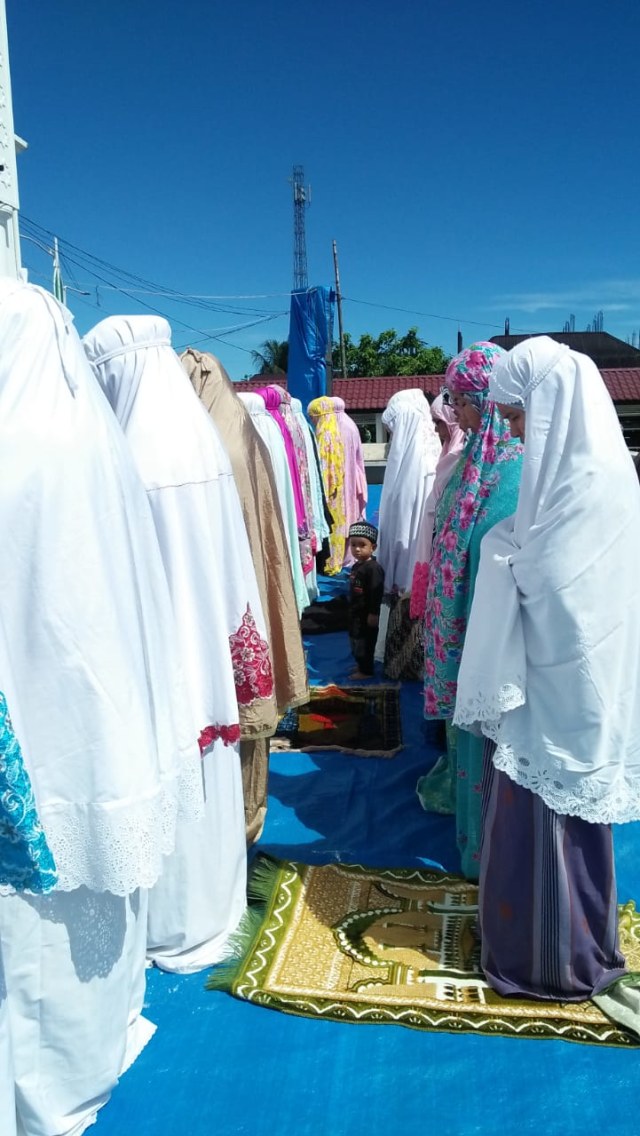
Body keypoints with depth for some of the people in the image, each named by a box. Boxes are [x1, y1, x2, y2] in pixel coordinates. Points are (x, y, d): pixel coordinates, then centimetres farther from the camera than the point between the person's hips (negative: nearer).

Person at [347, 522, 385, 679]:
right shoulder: (357, 565, 7)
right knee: (356, 642, 20)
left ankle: (366, 671, 16)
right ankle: (361, 666, 36)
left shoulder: (373, 568, -23)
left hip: (366, 614, -10)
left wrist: (373, 613, -23)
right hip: (356, 613, 10)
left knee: (364, 643, 2)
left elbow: (376, 592, -24)